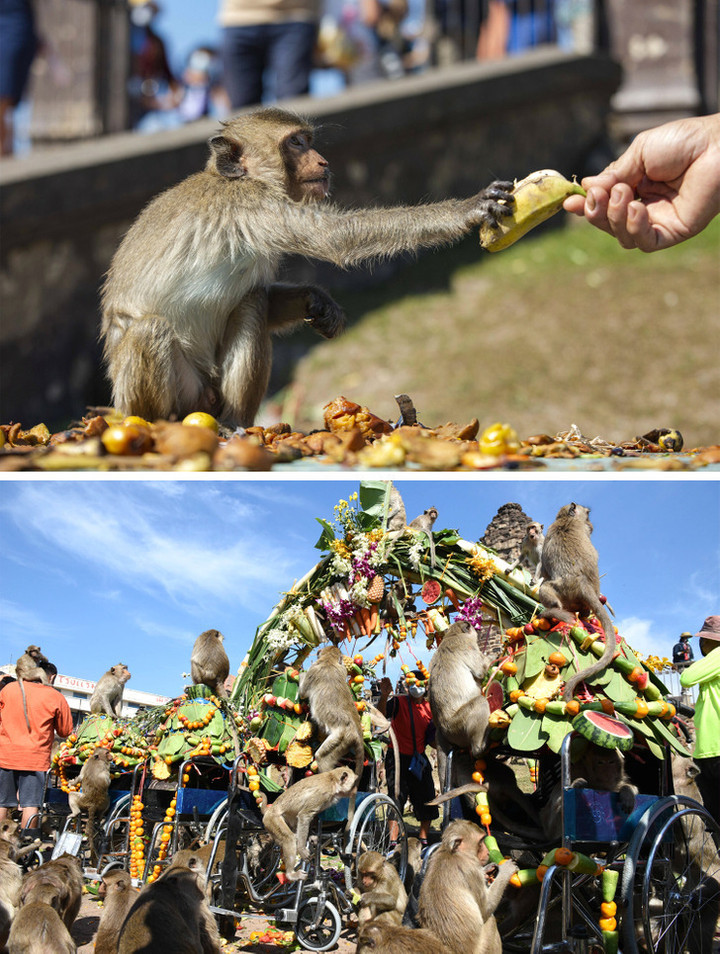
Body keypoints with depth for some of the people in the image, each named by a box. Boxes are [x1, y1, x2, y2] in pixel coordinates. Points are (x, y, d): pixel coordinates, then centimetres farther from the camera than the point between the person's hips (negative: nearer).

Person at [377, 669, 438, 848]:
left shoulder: (429, 707, 8)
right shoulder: (399, 702, -7)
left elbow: (431, 739, 13)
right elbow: (381, 715, -28)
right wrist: (384, 696, -45)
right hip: (398, 758, -5)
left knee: (427, 802, 6)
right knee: (397, 799, -11)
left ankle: (424, 840, 19)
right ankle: (393, 843, -12)